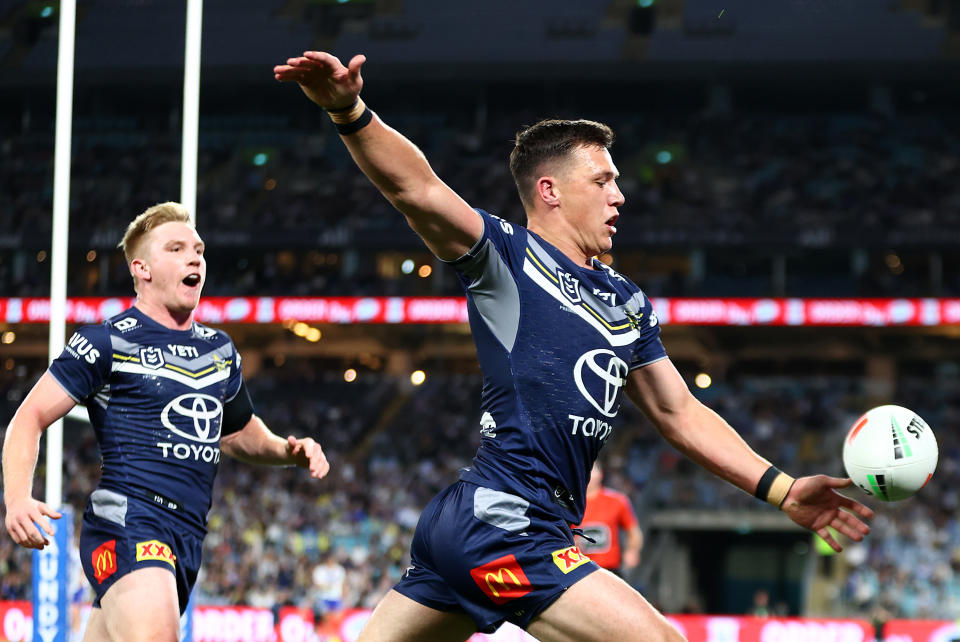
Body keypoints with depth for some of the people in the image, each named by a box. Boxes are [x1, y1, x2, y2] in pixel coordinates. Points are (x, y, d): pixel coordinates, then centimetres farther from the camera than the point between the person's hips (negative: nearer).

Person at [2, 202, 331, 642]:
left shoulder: (220, 350, 20)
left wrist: (289, 451, 15)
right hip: (126, 520, -7)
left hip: (186, 541, 7)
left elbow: (237, 432, 36)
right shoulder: (107, 342, -1)